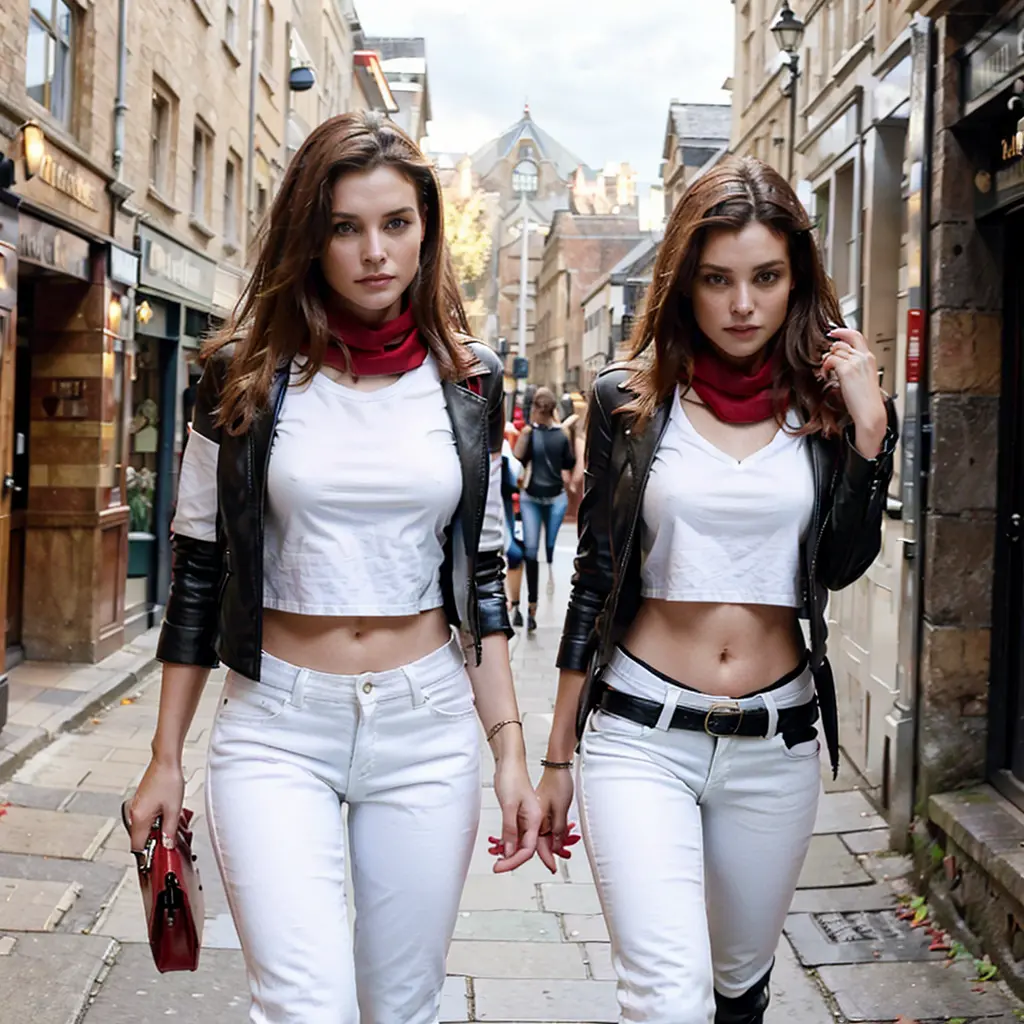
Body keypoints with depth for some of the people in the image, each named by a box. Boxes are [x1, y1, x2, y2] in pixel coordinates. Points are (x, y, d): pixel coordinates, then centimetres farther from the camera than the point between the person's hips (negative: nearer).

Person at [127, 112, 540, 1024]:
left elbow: (482, 578, 7)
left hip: (427, 727, 2)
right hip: (275, 727, -1)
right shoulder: (246, 376, -2)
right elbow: (197, 574, 3)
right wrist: (166, 760, 4)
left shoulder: (468, 381, 3)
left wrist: (509, 750, 1)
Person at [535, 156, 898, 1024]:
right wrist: (558, 756, 5)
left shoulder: (823, 402, 2)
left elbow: (841, 565, -8)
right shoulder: (630, 400, -2)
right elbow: (595, 579, 3)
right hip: (640, 734, -2)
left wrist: (869, 423, -16)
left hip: (776, 747, 3)